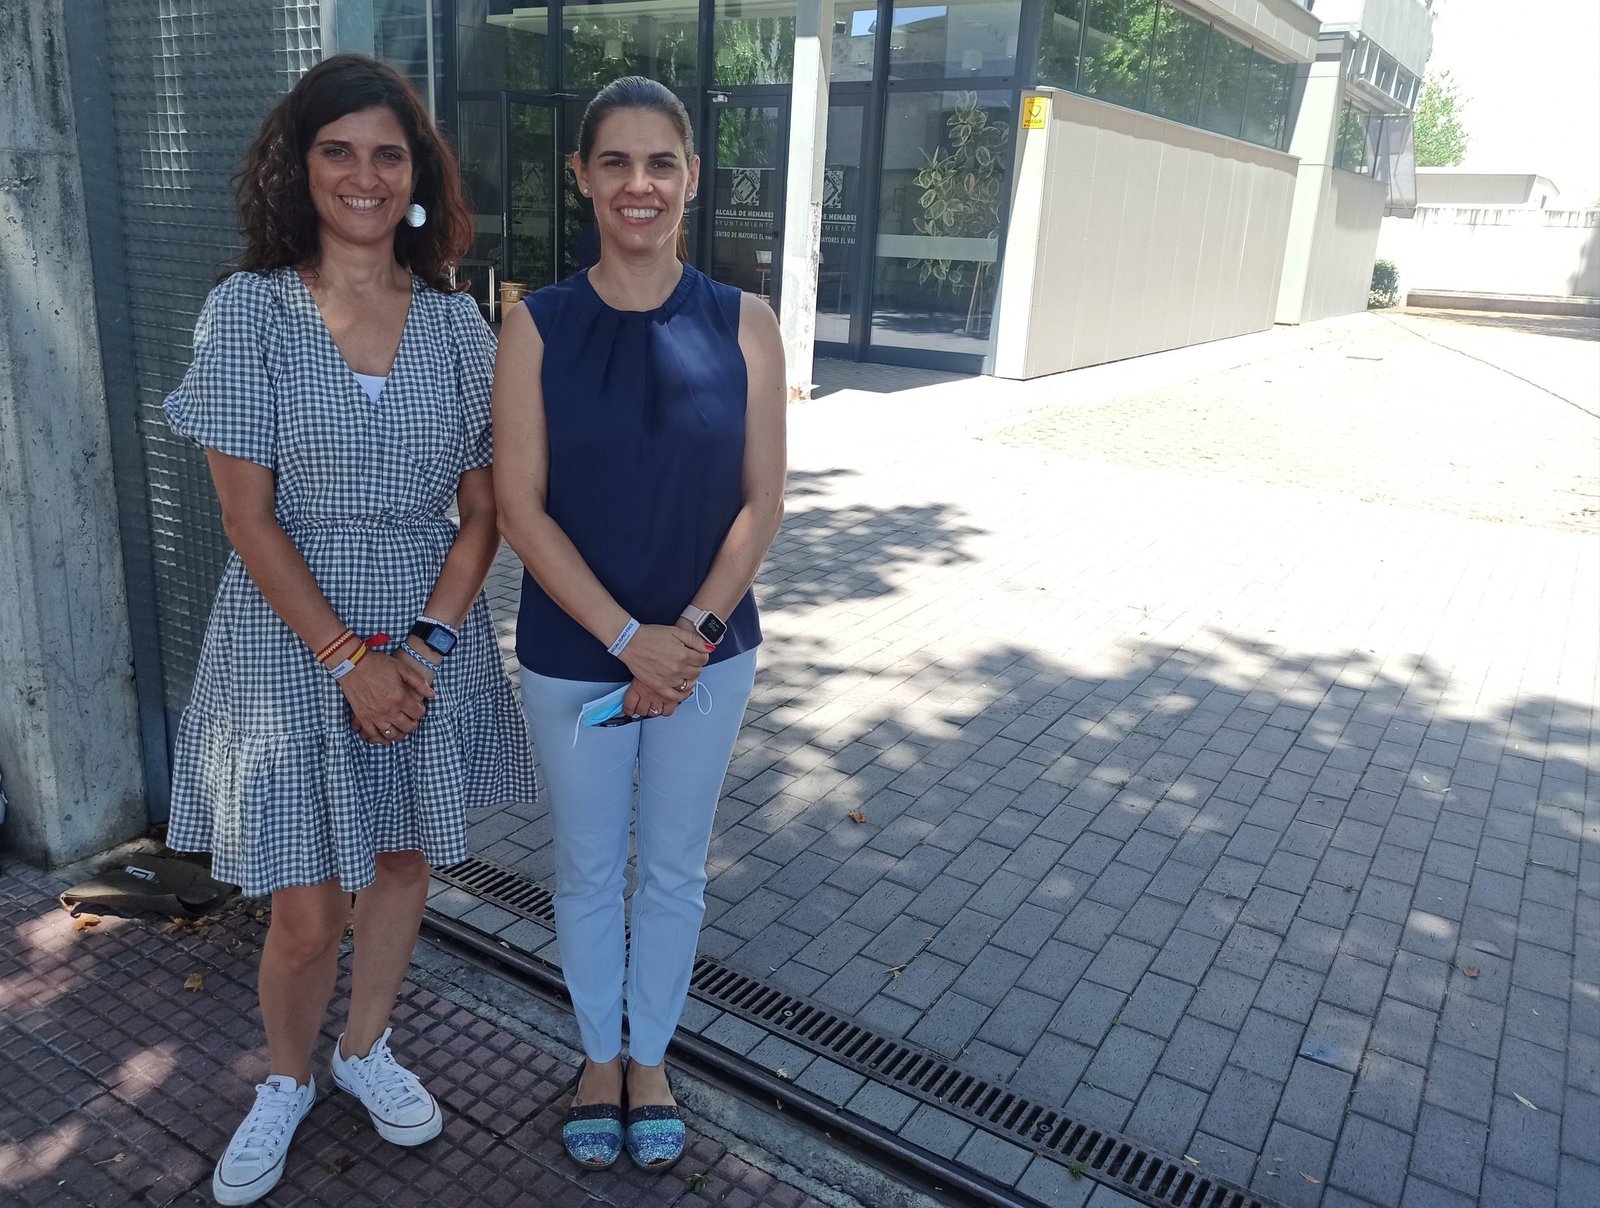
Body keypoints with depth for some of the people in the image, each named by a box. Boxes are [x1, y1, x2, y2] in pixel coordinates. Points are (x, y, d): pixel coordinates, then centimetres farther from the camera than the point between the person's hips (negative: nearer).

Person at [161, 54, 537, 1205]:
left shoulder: (456, 321, 0)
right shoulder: (249, 308, -7)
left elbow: (482, 510, 0)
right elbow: (248, 515, -9)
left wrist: (426, 643, -12)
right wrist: (349, 657, -14)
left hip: (430, 639, 3)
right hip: (293, 641, -2)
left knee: (403, 859, 16)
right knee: (307, 912, 4)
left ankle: (367, 1047, 42)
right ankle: (286, 1079, 35)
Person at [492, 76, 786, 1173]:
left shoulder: (742, 325, -5)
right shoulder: (538, 327, -7)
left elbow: (762, 503, -5)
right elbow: (521, 506, -10)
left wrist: (690, 634, -14)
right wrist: (627, 638, -17)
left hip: (708, 652, 1)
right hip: (572, 655, 0)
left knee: (675, 869, 16)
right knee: (588, 870, 16)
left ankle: (651, 1059, 40)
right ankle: (599, 1058, 41)